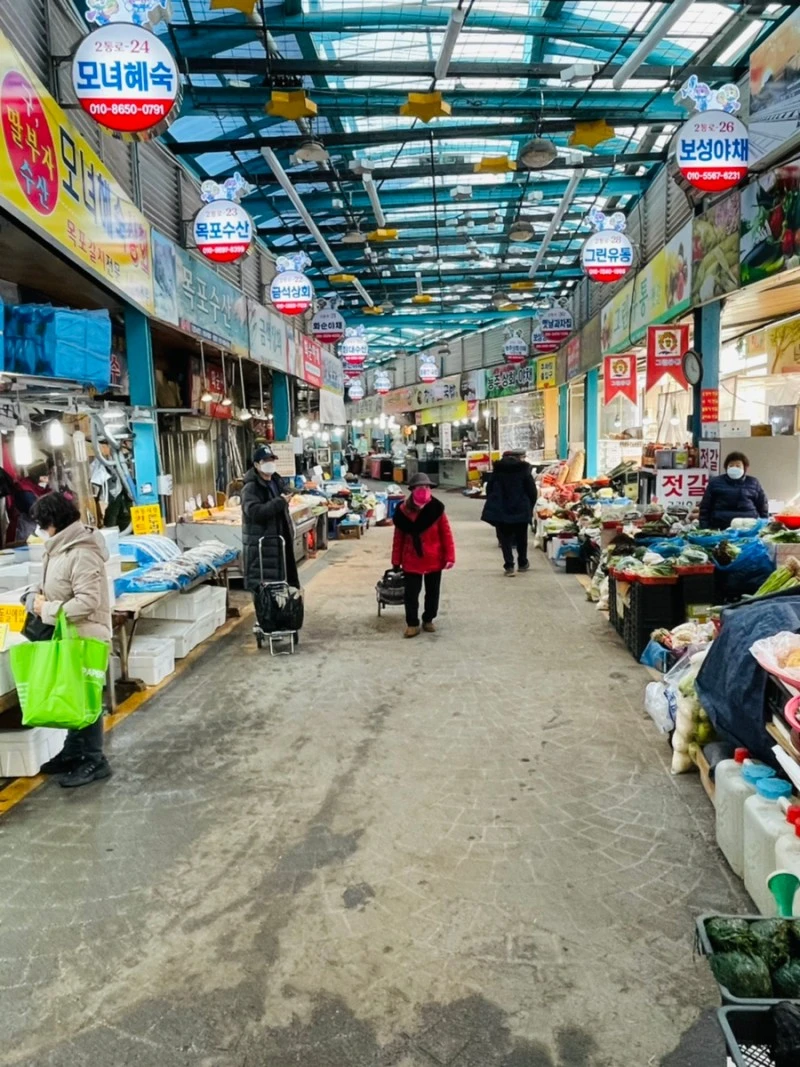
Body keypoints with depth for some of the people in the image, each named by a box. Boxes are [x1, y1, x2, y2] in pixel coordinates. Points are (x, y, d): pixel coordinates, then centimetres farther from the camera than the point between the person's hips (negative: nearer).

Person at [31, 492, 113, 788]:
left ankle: (94, 761, 11)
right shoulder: (62, 547, 7)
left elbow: (88, 601, -28)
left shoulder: (82, 553, -24)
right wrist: (42, 598, 0)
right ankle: (73, 752, 31)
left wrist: (47, 610, -19)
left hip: (85, 639, -10)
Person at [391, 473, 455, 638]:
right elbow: (398, 538, -1)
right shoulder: (403, 511, -8)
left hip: (434, 560, 1)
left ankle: (428, 620, 31)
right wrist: (396, 561, 1)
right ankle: (412, 624, 16)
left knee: (433, 592, 14)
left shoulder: (436, 509, -10)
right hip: (412, 561, -1)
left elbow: (446, 534, -6)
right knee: (411, 593, 3)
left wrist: (449, 556, -10)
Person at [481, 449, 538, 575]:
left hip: (500, 509, 1)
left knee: (505, 538, 4)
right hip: (520, 509, -1)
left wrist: (493, 505, 15)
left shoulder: (497, 470, 7)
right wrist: (530, 507, 8)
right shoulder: (524, 470, -2)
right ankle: (522, 563, 28)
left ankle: (509, 566, -6)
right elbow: (532, 491, -4)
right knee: (521, 537, 16)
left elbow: (489, 489, 8)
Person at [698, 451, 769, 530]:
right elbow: (705, 508, 7)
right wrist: (705, 529, 0)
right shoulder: (715, 483, 7)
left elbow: (763, 507, 16)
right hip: (720, 530, -1)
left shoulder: (753, 483, 11)